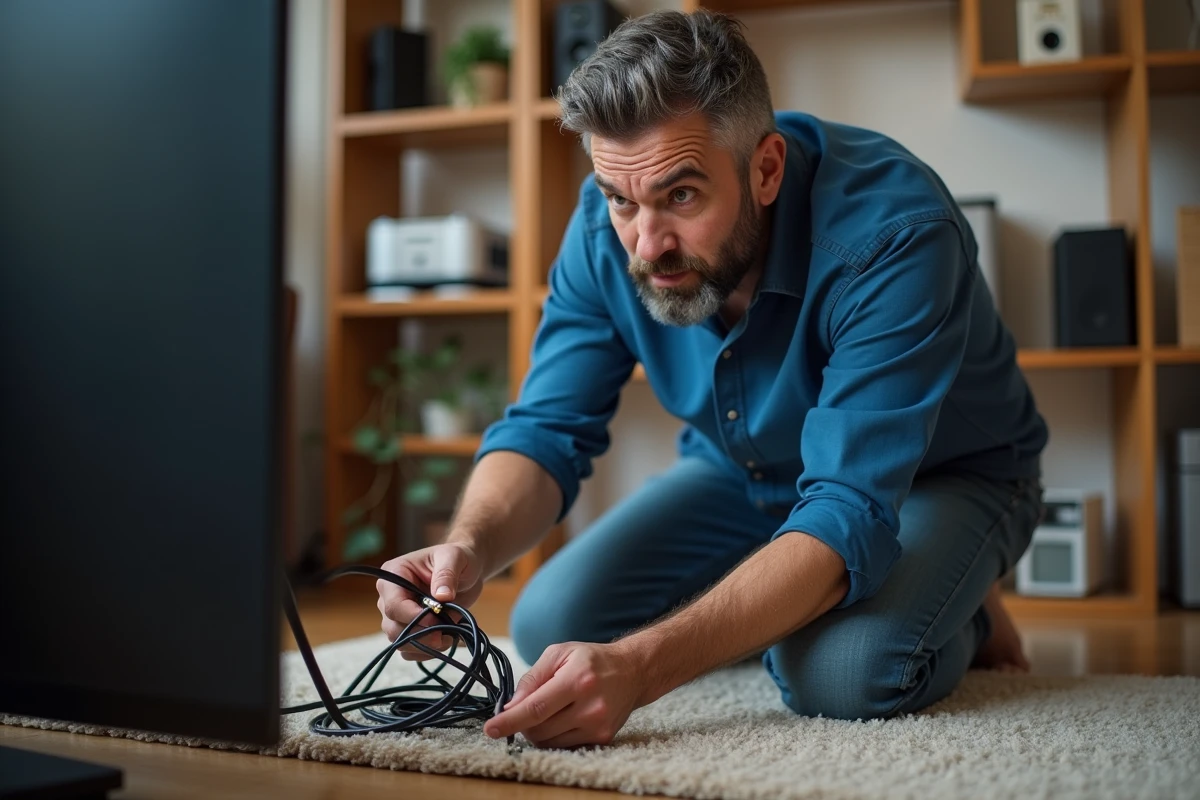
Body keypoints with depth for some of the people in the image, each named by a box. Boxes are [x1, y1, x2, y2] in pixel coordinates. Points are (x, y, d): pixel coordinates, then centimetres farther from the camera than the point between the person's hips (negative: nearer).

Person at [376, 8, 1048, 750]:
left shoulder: (893, 234, -37)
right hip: (745, 470, 5)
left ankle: (959, 615, 3)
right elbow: (547, 429, -18)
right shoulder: (607, 228, -20)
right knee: (550, 628, -10)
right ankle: (785, 609, 14)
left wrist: (637, 667, -54)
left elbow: (849, 515, -43)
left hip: (944, 474, -4)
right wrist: (469, 548, -41)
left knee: (841, 671, -34)